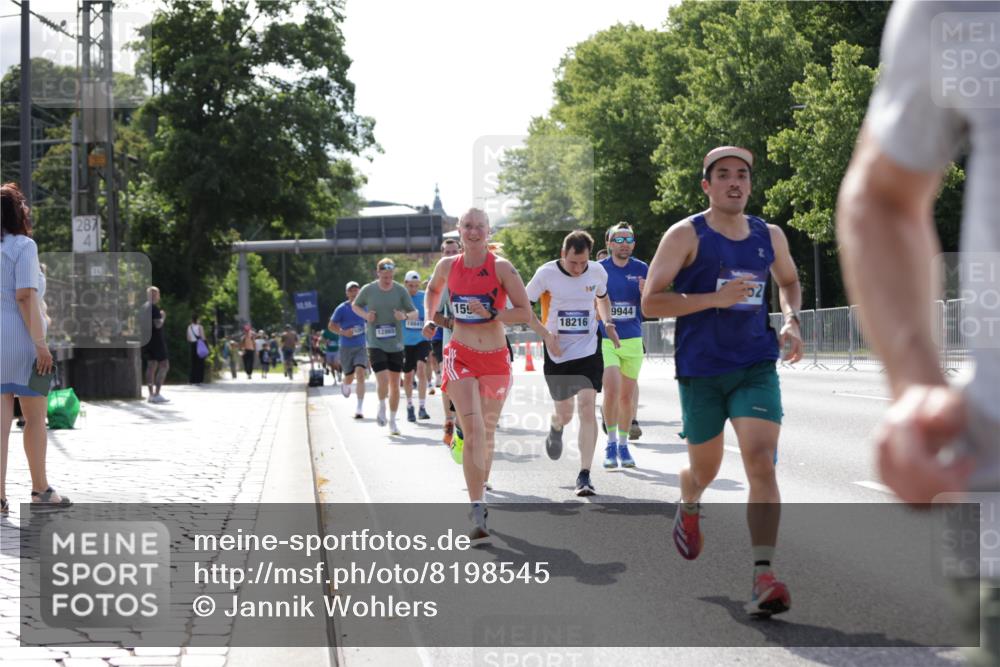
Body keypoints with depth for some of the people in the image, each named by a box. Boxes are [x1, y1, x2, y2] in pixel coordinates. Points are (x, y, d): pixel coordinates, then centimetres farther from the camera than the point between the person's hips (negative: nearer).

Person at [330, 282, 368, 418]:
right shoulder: (341, 309, -5)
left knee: (360, 375, -17)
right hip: (346, 348, -1)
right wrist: (343, 332, -17)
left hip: (361, 347, 1)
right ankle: (345, 385, 50)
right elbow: (331, 326, 0)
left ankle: (359, 408, -16)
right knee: (349, 377, 10)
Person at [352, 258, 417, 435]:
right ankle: (381, 406, 15)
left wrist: (405, 316, -19)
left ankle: (392, 421, 21)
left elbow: (415, 313, 3)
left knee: (394, 383, 7)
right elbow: (355, 306, 14)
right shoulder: (368, 290, -4)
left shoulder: (401, 291, -2)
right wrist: (365, 315, -6)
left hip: (396, 344, 2)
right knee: (382, 380, -16)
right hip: (376, 344, -2)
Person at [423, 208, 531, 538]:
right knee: (472, 429, -16)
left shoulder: (501, 267, -6)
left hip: (495, 358, 0)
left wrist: (491, 314, -20)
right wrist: (430, 318, 12)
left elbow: (525, 313, -8)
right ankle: (478, 511, -19)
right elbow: (432, 290, 26)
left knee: (487, 432, 12)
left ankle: (481, 491, 34)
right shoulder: (447, 266, 2)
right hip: (460, 356, 0)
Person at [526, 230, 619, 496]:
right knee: (564, 413, 10)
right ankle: (556, 428, 51)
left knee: (587, 407, -14)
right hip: (557, 352, 0)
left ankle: (584, 475, -11)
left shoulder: (598, 272, -3)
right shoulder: (546, 274, -11)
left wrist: (608, 322, 1)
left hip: (588, 351, 1)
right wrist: (545, 334, -15)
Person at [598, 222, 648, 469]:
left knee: (627, 396, 9)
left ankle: (623, 445, 23)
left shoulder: (642, 270, 3)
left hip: (632, 340, 2)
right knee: (612, 390, -18)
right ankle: (611, 443, -3)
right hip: (605, 340, -2)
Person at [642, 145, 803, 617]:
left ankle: (764, 578, -22)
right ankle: (689, 506, 52)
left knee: (762, 464, -17)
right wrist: (716, 298, -21)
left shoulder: (770, 236, 8)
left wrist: (791, 321, 7)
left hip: (756, 367, 2)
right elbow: (651, 301, -11)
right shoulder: (686, 235, -5)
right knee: (705, 470, 13)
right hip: (701, 370, -2)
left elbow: (789, 282, 28)